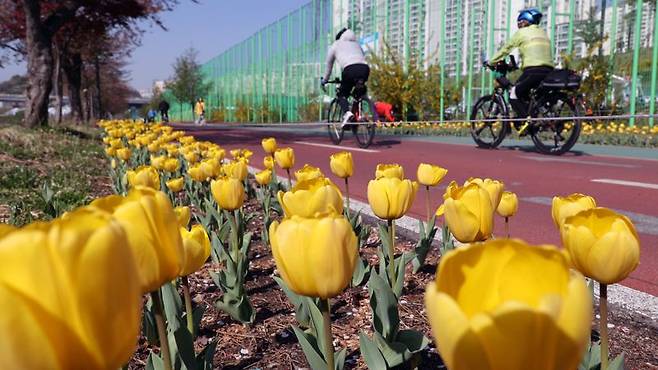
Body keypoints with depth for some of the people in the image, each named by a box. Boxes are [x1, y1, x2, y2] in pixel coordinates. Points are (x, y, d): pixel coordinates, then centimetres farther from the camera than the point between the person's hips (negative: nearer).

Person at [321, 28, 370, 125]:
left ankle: (347, 112, -18)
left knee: (341, 94, 12)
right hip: (365, 69, 4)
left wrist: (324, 81, 44)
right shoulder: (356, 44, 36)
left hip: (350, 69, -4)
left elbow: (329, 66, 31)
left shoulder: (335, 45, 26)